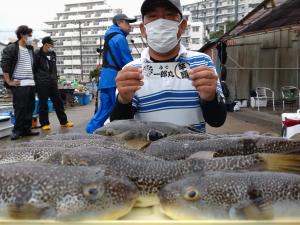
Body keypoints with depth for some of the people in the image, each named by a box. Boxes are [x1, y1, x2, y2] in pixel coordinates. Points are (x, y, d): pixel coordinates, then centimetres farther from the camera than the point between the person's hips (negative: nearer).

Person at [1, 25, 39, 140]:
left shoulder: (30, 49, 16)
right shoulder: (11, 48, -5)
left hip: (31, 83, 7)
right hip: (19, 84, -7)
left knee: (30, 108, 8)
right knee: (20, 108, -4)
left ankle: (26, 129, 17)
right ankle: (17, 131, 7)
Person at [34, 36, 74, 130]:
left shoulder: (53, 54, 13)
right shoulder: (37, 55, -6)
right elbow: (33, 69, -3)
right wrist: (36, 80, -4)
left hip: (53, 82, 6)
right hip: (42, 83, -6)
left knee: (58, 102, 8)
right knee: (43, 104, 2)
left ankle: (63, 121, 16)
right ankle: (44, 123, 12)